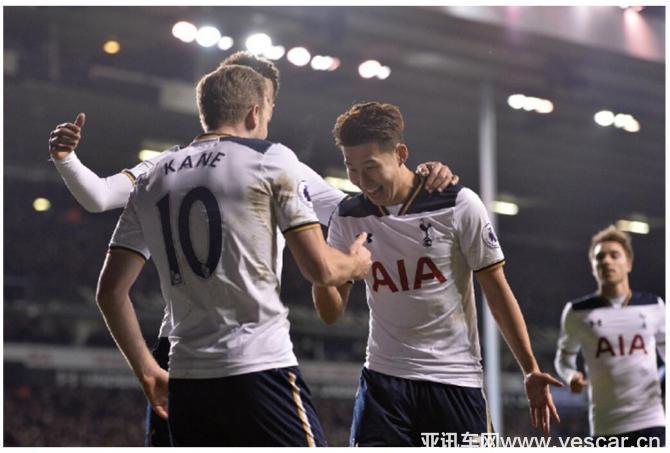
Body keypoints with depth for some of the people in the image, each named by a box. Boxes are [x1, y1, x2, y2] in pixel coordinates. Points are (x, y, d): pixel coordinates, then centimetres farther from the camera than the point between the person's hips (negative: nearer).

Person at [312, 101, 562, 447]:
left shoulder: (458, 204, -7)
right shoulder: (348, 217, 2)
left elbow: (496, 289, -2)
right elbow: (331, 311, 2)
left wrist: (530, 370, -5)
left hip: (455, 379, -2)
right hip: (385, 377, 2)